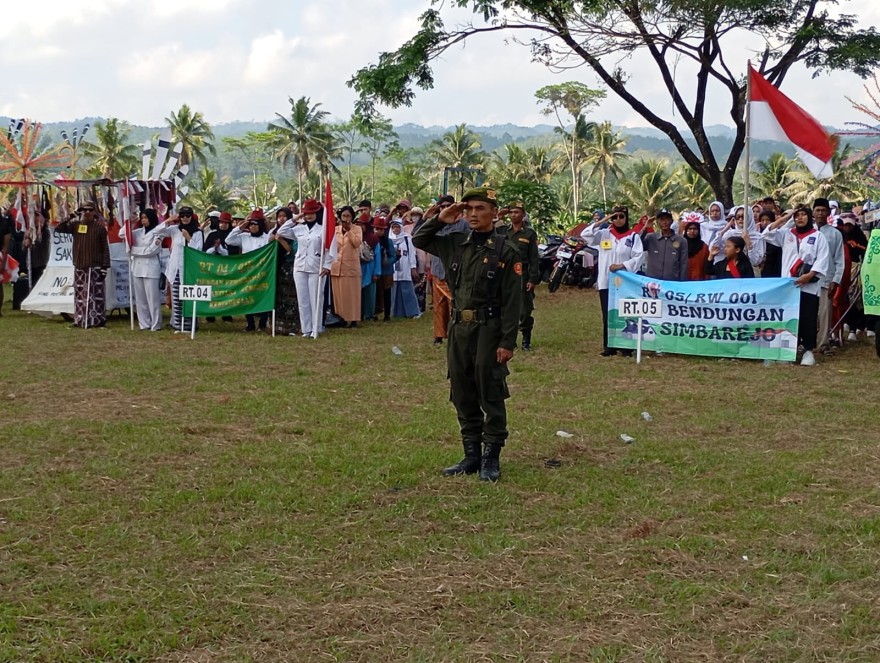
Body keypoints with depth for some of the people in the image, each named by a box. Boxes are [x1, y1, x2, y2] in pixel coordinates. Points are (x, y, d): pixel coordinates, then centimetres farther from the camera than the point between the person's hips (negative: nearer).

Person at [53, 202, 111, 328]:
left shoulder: (100, 227, -2)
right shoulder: (75, 224, 7)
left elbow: (105, 248, -2)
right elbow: (58, 228, 3)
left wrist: (105, 266, -7)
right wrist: (70, 217, -4)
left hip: (95, 266, -4)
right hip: (79, 265, 4)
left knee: (95, 293, -6)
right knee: (79, 294, 7)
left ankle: (98, 320, -3)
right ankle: (80, 320, 13)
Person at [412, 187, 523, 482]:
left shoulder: (506, 251, -7)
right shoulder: (455, 243, 8)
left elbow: (513, 301, -9)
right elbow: (419, 240, 20)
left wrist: (507, 342, -14)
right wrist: (438, 220, 3)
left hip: (489, 329, -6)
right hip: (459, 328, 6)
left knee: (491, 396, 1)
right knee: (463, 396, 11)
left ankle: (491, 458, 10)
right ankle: (472, 455, 21)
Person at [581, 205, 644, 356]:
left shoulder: (633, 236, 2)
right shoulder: (604, 234, 8)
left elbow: (638, 258, -5)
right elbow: (585, 235, -4)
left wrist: (622, 265, -18)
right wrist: (601, 221, -8)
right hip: (606, 281, 2)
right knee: (607, 315, 5)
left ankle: (626, 347, 3)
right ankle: (609, 347, 12)